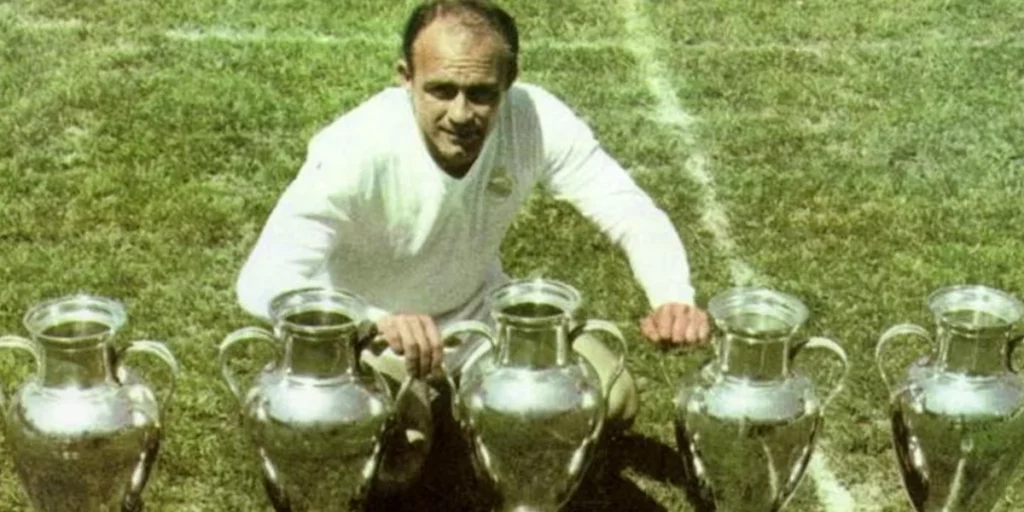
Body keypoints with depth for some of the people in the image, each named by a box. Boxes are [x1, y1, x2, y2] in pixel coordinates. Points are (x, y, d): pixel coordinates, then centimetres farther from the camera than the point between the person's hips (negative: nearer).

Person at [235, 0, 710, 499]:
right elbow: (262, 282, -40)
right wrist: (379, 322, -59)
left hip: (482, 312, 4)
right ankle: (416, 410, 8)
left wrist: (674, 298, -42)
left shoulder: (539, 120, -23)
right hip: (374, 336, -3)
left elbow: (635, 214, -20)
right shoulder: (355, 149, -33)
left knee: (612, 402, -11)